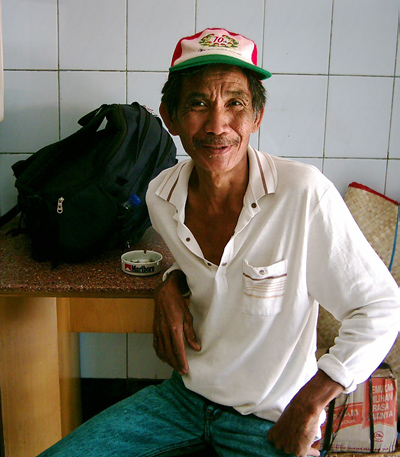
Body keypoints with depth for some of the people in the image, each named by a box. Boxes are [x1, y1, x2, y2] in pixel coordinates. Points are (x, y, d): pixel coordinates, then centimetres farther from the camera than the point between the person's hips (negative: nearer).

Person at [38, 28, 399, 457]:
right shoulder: (160, 195, -7)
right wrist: (172, 284, -5)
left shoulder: (305, 195, -24)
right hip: (186, 395, 4)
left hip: (272, 421, -4)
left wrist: (309, 405, -17)